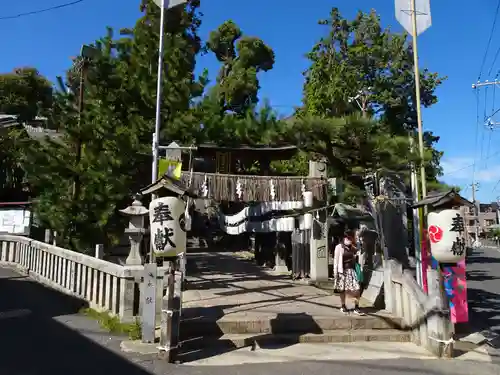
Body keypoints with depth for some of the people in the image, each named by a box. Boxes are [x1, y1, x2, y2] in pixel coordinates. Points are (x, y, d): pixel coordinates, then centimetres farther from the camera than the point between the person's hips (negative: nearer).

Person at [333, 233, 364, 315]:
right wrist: (335, 273, -9)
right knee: (342, 289, 8)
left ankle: (356, 308, 3)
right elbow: (336, 260, -6)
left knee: (357, 289, -6)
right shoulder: (339, 247, -5)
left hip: (351, 270, 4)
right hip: (342, 271, -4)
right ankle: (343, 306, 25)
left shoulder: (353, 248, 8)